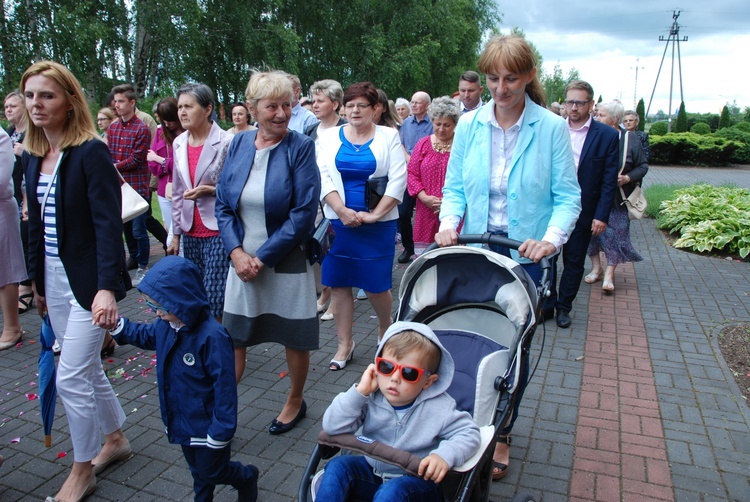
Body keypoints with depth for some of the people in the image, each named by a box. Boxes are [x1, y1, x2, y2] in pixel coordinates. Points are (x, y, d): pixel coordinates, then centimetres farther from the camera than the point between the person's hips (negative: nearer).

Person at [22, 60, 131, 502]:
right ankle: (117, 439, 38)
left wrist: (107, 288, -28)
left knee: (71, 378, -1)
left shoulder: (91, 152, -14)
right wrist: (37, 281, 17)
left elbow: (109, 224, -21)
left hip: (88, 278, -8)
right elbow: (37, 224, 14)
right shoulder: (34, 157, 8)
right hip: (53, 277, 8)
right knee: (87, 368, 18)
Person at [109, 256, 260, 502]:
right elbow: (145, 335, 20)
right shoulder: (165, 325, -6)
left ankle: (246, 477, 39)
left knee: (211, 472, 12)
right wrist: (116, 325, 9)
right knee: (197, 471, 24)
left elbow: (225, 386, -28)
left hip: (208, 424, -7)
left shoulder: (212, 336, -32)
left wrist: (221, 429, -23)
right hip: (181, 420, 7)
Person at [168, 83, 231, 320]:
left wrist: (211, 190, -21)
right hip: (190, 234, 6)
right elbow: (177, 192, 16)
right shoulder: (179, 143, 11)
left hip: (218, 232, -6)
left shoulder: (226, 142, -9)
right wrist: (176, 234, 16)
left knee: (215, 303, -7)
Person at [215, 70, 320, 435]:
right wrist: (236, 252, -11)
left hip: (286, 264, -3)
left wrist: (262, 258, -15)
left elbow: (304, 213, -15)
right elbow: (223, 205, 4)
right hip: (242, 263, 4)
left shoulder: (300, 147, -10)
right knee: (232, 339, 9)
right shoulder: (239, 144, 3)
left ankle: (295, 402, 36)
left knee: (295, 338, 12)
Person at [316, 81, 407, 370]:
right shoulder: (330, 137, 8)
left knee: (376, 286, 1)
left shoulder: (388, 136, 3)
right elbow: (323, 176, -1)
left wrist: (374, 215, -12)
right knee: (339, 284, 5)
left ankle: (385, 328, 32)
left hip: (378, 225, -2)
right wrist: (342, 211, -14)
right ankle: (344, 344, 20)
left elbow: (398, 179, -5)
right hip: (339, 221, 2)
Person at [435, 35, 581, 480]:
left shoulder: (552, 128, -6)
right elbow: (454, 187, 5)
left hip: (524, 256, -2)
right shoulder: (469, 125, 2)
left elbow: (568, 196, -6)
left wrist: (552, 238, -23)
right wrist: (449, 222, -14)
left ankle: (502, 433, 29)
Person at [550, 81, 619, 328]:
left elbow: (609, 180, -4)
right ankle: (547, 303, 26)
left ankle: (564, 307, 26)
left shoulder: (607, 136, -3)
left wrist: (601, 215, -9)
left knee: (574, 262, 10)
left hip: (582, 211, -1)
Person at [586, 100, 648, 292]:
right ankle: (596, 268, 23)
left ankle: (609, 275, 9)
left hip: (617, 199, -2)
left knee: (615, 233, -1)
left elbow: (643, 166, 0)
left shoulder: (630, 139, -5)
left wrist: (627, 178, -16)